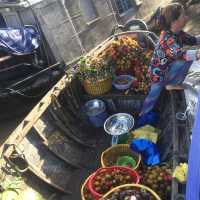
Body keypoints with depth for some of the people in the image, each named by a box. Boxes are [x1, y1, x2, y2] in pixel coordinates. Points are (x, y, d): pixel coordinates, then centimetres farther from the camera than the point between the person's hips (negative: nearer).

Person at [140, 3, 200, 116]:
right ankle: (172, 84, 5)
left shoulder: (178, 34, -4)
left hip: (166, 70, 10)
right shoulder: (167, 38, -36)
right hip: (159, 73, -10)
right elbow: (180, 55, -53)